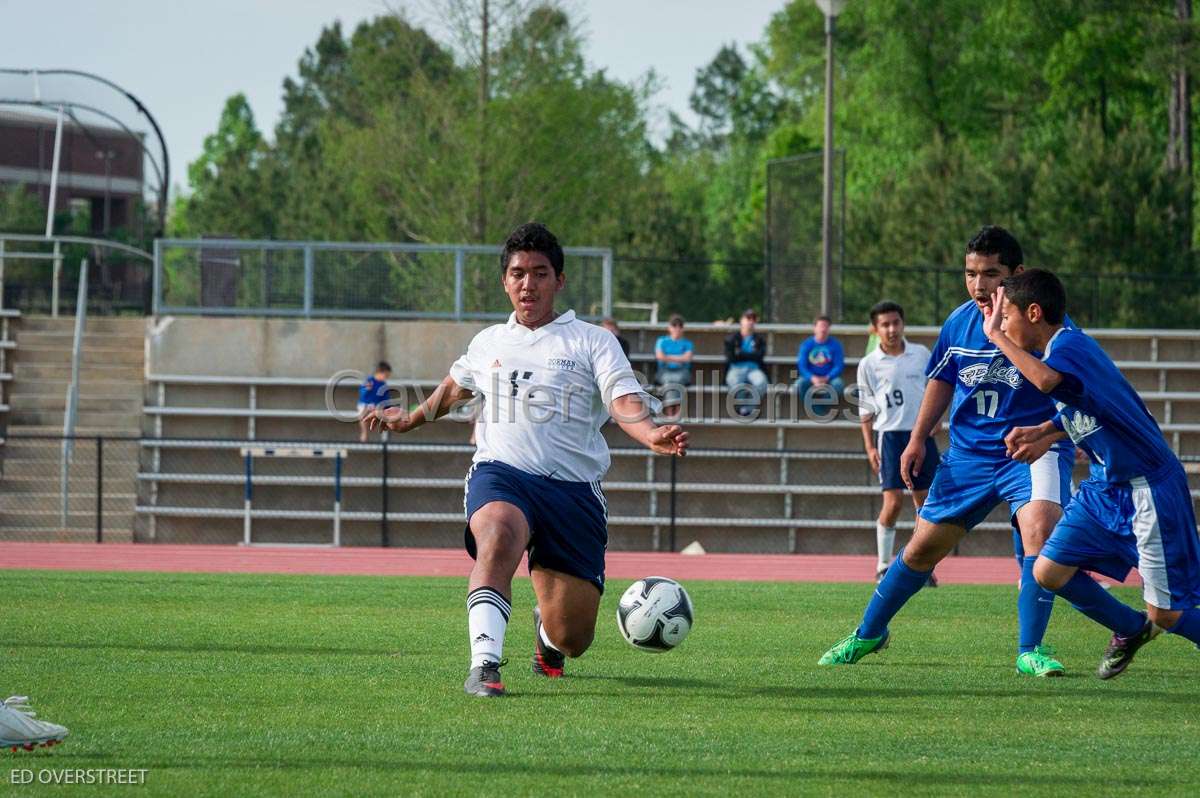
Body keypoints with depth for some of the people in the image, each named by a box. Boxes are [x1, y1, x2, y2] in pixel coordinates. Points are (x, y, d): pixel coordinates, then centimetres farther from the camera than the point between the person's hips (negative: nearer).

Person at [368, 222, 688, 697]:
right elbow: (456, 387, 39)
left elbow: (625, 402, -9)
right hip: (501, 473, 1)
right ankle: (484, 665, -44)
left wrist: (653, 435, -30)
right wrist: (409, 421, 48)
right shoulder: (488, 343, 17)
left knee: (571, 636, -3)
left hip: (573, 488, -1)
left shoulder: (592, 341, 7)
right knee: (498, 537, -37)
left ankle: (547, 632, 37)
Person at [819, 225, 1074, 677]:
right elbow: (942, 380, 16)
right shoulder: (960, 323, -1)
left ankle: (1031, 650, -21)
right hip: (969, 453, 4)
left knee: (1040, 526, -30)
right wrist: (918, 439, 11)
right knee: (924, 546, 9)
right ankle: (869, 633, 31)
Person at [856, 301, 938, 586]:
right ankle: (883, 566, -1)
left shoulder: (922, 354, 5)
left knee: (925, 503, 4)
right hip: (890, 434, -3)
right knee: (892, 503, -12)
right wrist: (869, 447, -1)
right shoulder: (869, 364, 1)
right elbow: (866, 409, 5)